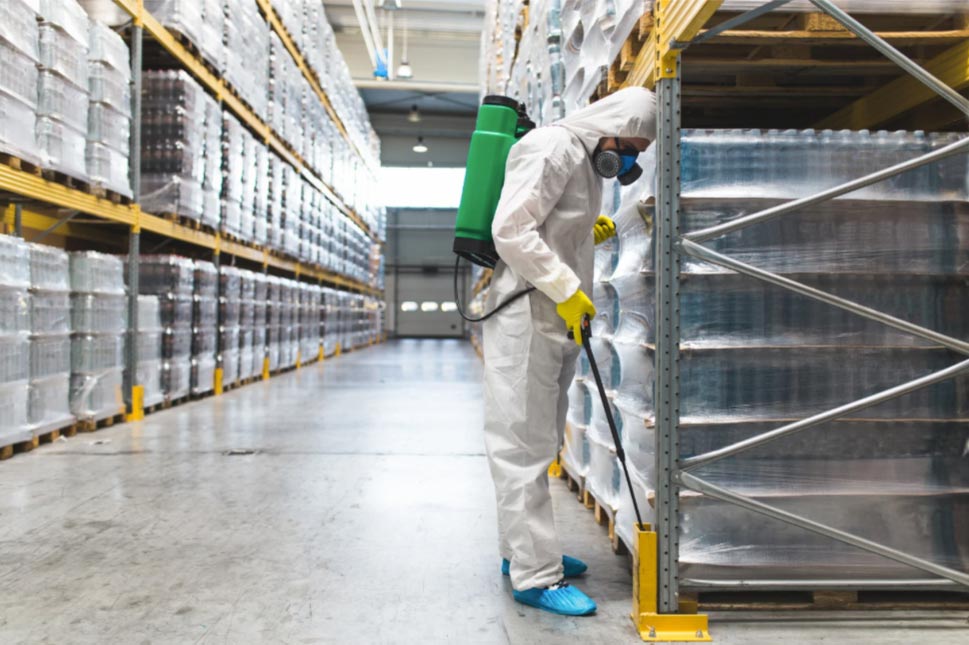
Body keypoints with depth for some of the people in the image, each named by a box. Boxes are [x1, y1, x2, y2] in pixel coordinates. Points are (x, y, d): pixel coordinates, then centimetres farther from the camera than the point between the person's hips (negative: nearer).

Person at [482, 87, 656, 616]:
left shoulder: (585, 159, 19)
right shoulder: (552, 147, -11)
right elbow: (511, 230, -21)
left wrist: (588, 235, 9)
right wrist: (566, 288, -20)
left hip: (557, 321, 10)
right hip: (526, 318, -10)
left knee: (539, 443, 16)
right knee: (524, 444, -5)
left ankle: (519, 550, 29)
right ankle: (535, 576, 3)